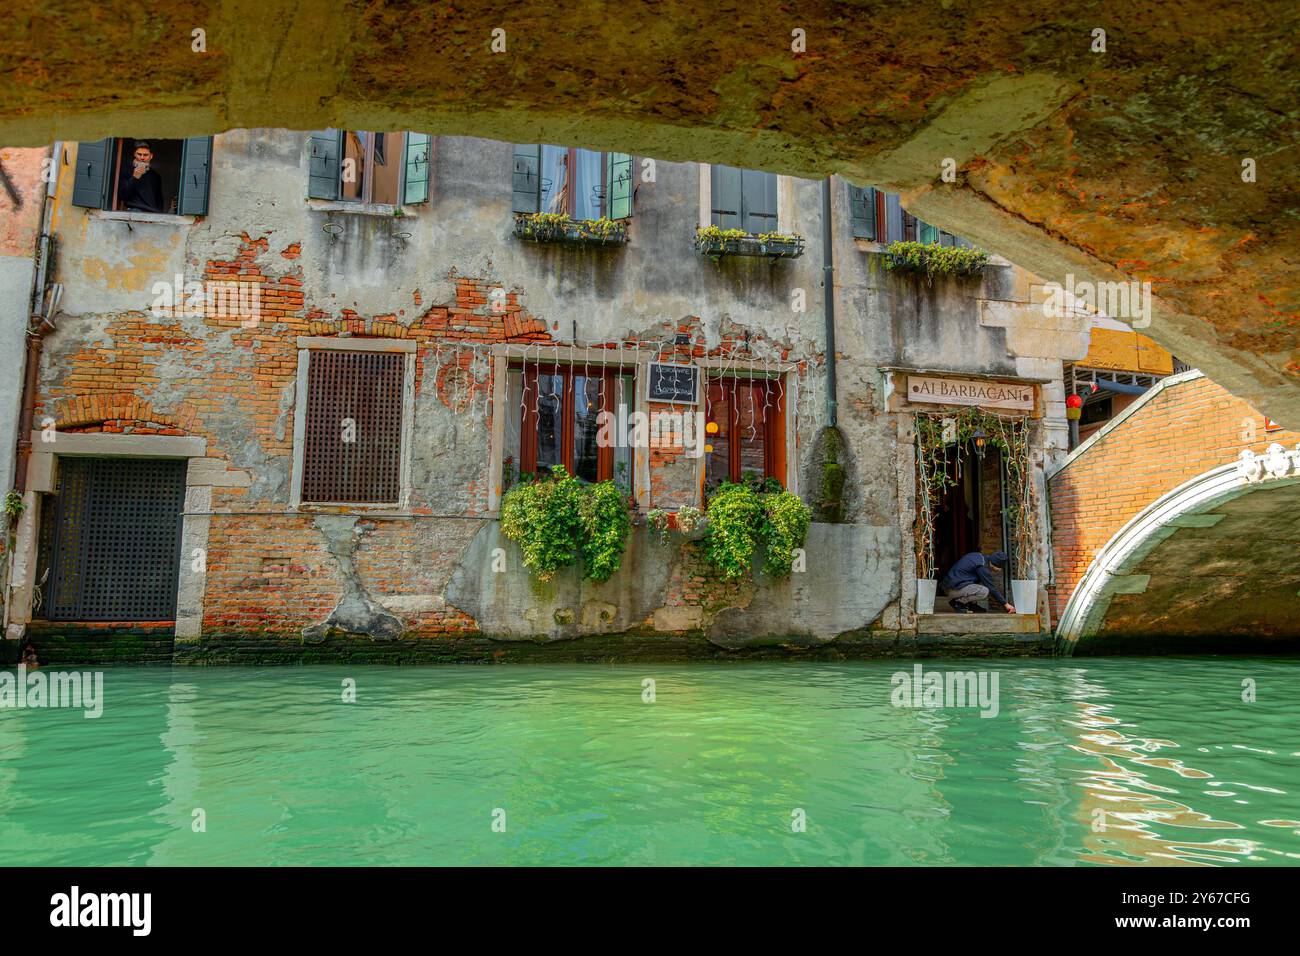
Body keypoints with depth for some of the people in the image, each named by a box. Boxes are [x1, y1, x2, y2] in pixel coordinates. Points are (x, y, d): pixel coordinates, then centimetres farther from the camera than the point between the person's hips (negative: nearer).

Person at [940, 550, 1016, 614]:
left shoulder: (978, 556, 13)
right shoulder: (982, 567, -15)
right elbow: (991, 587, -11)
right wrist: (1006, 604, -4)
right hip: (954, 588, -10)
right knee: (984, 591, -19)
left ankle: (972, 604, 13)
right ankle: (958, 602, -9)